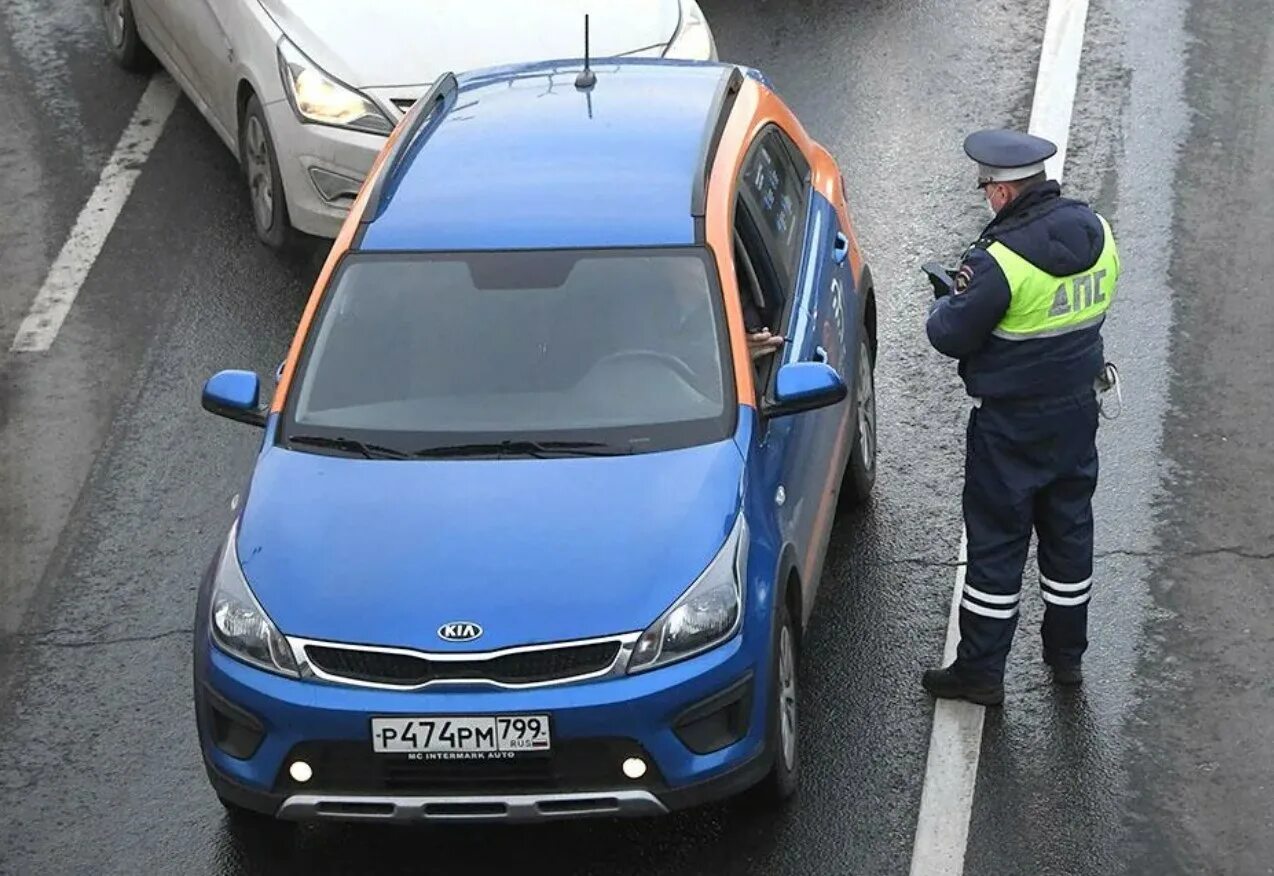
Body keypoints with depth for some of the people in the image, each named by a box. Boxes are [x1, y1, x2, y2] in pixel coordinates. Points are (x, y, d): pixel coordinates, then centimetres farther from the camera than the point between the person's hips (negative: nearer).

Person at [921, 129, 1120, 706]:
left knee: (996, 540, 5)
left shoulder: (1001, 263, -26)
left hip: (1012, 424, -7)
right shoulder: (1095, 232, -4)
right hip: (1077, 409, 7)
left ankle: (980, 670, 14)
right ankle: (1067, 655, 32)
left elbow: (951, 337, -17)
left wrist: (946, 306, 7)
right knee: (1069, 529, 19)